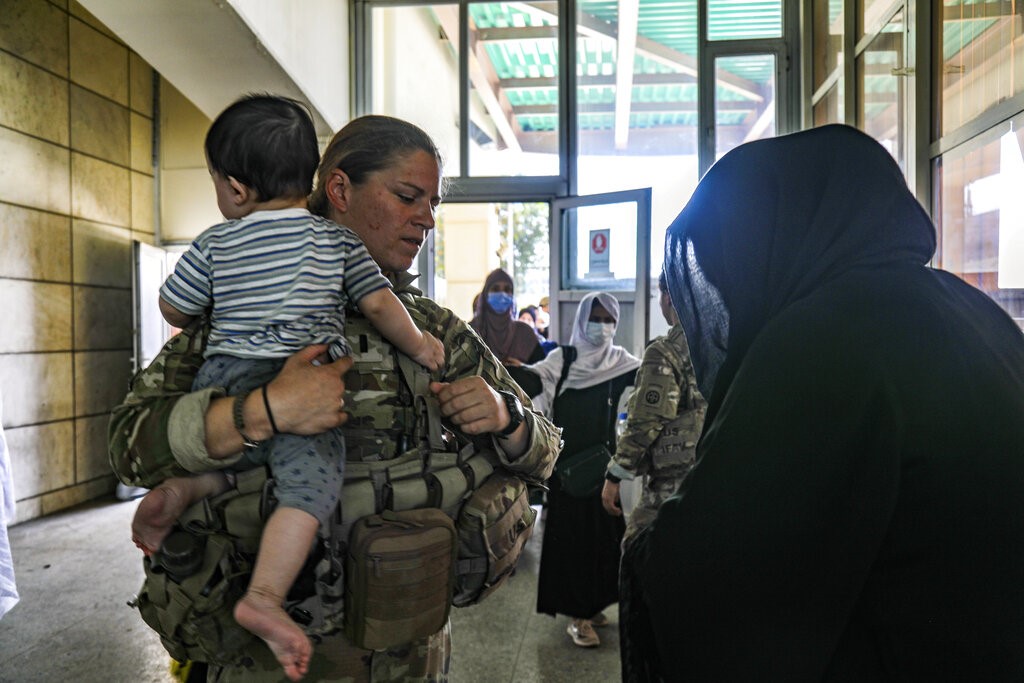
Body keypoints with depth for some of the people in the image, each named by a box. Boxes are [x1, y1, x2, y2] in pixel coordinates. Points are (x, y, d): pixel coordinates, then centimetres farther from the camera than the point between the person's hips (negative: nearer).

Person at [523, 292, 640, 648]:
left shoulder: (619, 361, 6)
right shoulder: (562, 359, -3)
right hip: (568, 460, -4)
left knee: (603, 530, 10)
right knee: (572, 531, 2)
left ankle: (593, 604, 29)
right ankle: (577, 616, 13)